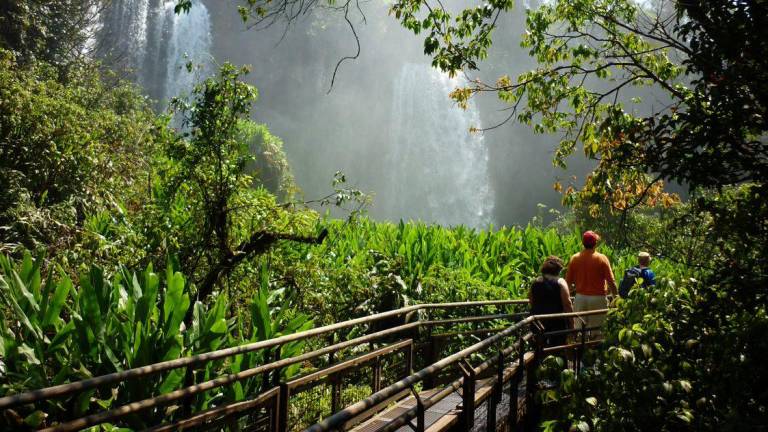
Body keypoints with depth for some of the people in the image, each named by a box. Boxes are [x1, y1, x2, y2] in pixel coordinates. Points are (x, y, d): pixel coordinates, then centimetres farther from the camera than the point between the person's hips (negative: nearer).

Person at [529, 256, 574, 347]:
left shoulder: (535, 282, 4)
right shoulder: (560, 282, -9)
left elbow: (531, 302, 12)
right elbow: (567, 304, -12)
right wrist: (571, 322, -6)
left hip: (538, 321, 4)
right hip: (557, 321, -4)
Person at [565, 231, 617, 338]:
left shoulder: (574, 259, -1)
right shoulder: (602, 259, -8)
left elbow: (568, 282, 1)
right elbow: (611, 281, -9)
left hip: (580, 297, 2)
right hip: (598, 298, -2)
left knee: (580, 330, 8)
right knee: (596, 331, 4)